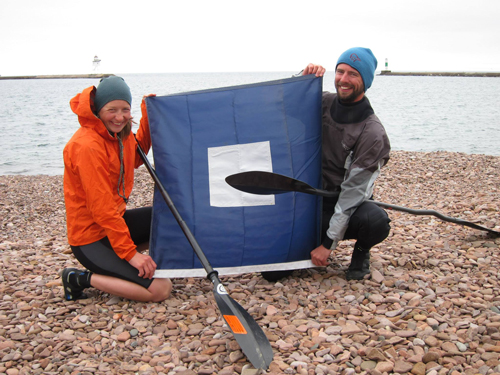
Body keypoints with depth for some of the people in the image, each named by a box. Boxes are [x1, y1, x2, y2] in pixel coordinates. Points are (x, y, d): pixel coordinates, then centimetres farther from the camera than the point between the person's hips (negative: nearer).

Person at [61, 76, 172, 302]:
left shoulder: (119, 133, 2)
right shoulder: (87, 145, -25)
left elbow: (135, 160, 23)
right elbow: (101, 207, -27)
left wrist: (147, 116, 11)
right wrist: (130, 252, -25)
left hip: (115, 220, 9)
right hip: (91, 239, -9)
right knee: (160, 289, -17)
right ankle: (81, 279, -3)